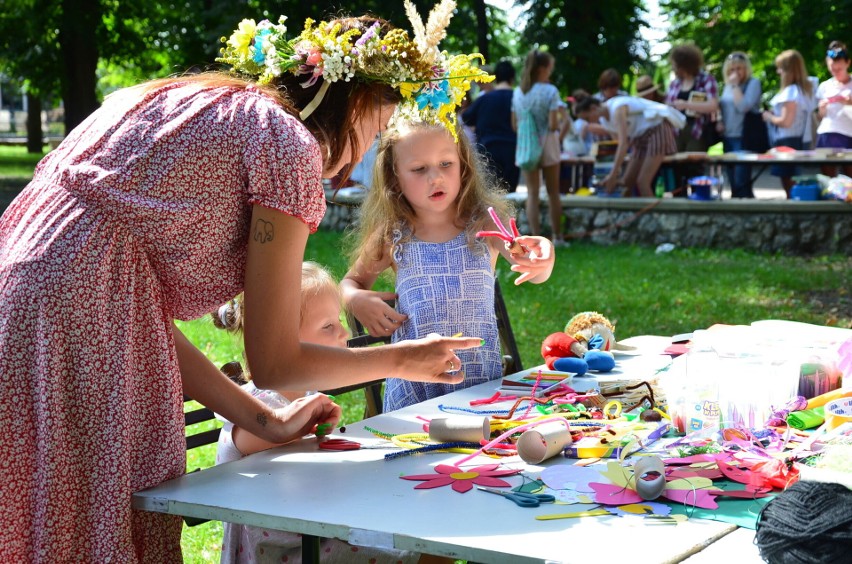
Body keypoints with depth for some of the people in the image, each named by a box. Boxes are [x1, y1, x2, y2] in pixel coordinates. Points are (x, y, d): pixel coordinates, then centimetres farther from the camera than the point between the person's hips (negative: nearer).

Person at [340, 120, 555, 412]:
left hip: (481, 377, 0)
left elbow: (534, 274, -15)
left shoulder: (483, 224, -1)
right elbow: (350, 282, 19)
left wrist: (541, 260, -37)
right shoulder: (392, 238, 3)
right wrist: (357, 300, -4)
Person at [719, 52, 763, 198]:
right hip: (728, 137, 8)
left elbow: (743, 106, -19)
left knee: (741, 183, -13)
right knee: (733, 182, 10)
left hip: (743, 138, -8)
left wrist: (736, 85, -13)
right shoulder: (728, 85, 15)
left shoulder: (753, 83, -7)